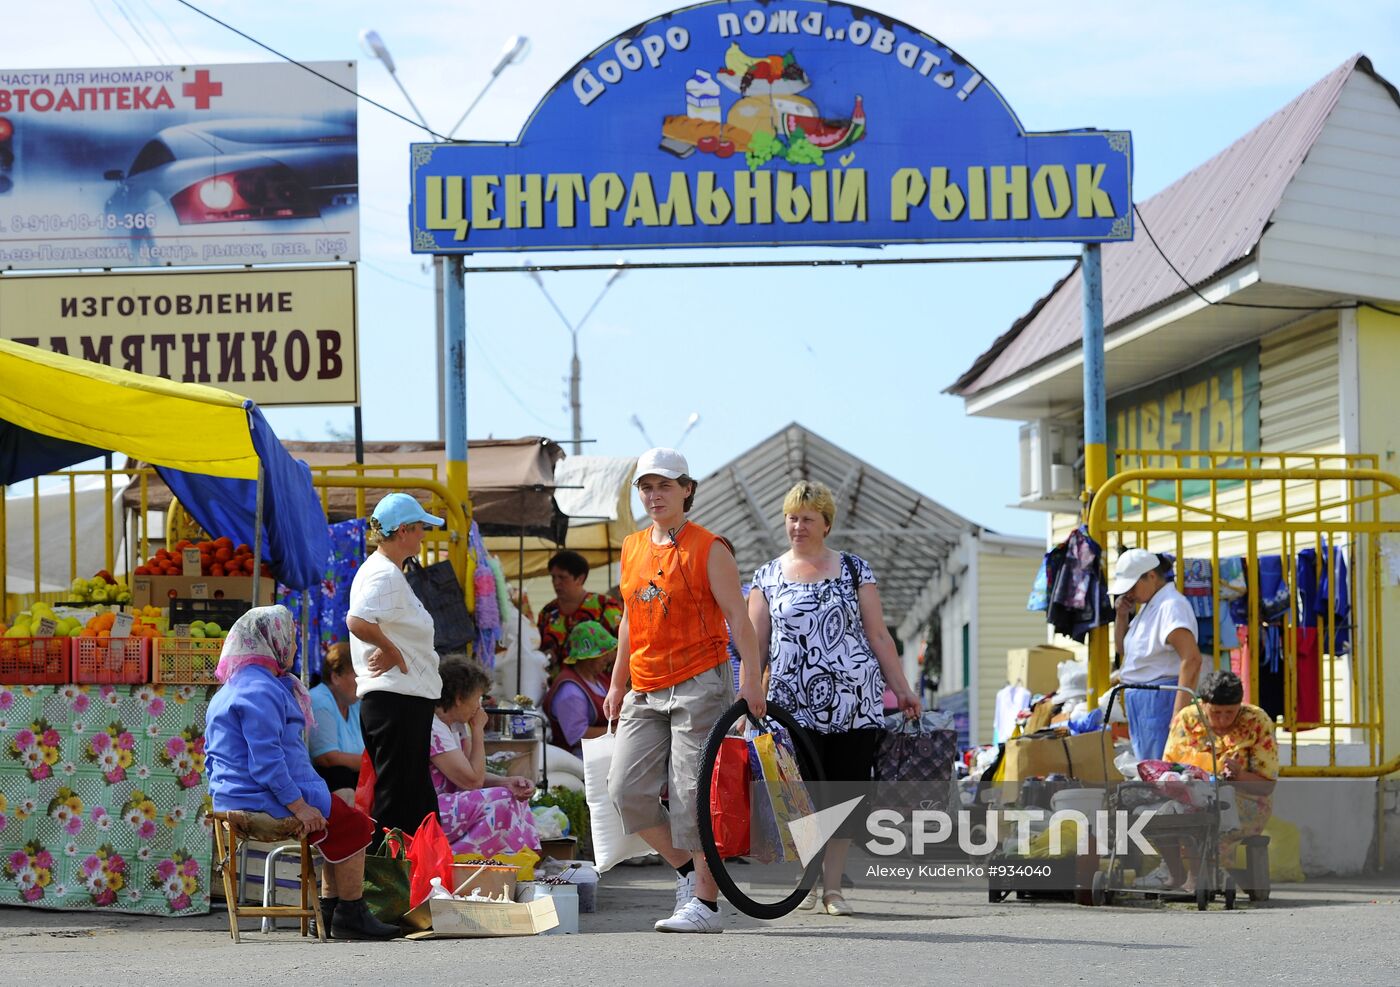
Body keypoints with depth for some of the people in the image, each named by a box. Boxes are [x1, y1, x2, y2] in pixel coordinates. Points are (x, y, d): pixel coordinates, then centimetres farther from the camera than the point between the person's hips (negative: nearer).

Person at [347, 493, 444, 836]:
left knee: (420, 805, 13)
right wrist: (392, 651, -18)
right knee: (395, 806, -10)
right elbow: (357, 621, -30)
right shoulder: (385, 574, -14)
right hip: (397, 700, -11)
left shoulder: (383, 570, 19)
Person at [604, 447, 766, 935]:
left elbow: (737, 617, -8)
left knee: (693, 795, -7)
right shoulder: (632, 549, 14)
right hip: (645, 693, 6)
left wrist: (751, 680, -17)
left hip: (699, 684, -6)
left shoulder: (708, 550, -4)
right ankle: (686, 869, 15)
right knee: (626, 790, -3)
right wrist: (617, 683, 21)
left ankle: (705, 903, 0)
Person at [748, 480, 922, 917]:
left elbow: (878, 635, 8)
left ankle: (832, 885, 8)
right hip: (794, 704, 0)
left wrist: (902, 689, 3)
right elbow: (755, 643, 9)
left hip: (854, 701, 0)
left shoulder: (854, 569, 9)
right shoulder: (768, 577, 10)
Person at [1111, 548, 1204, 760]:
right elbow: (1123, 648, 27)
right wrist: (1121, 616, 8)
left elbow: (1192, 660, -24)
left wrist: (1179, 714, -28)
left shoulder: (1170, 606, -14)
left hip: (1161, 697, -10)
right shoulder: (1149, 605, 17)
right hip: (1140, 701, 10)